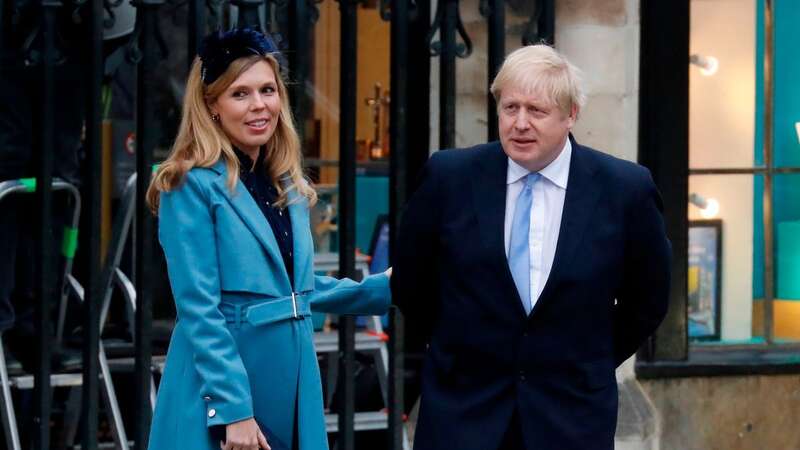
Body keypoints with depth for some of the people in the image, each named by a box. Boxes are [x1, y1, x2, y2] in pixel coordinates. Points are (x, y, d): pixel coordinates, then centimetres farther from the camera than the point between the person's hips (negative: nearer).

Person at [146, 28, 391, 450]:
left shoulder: (287, 188, 12)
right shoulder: (193, 186, -10)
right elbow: (199, 310, -15)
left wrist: (381, 288, 19)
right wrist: (233, 410, -20)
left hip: (290, 391, 7)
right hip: (222, 390, -7)